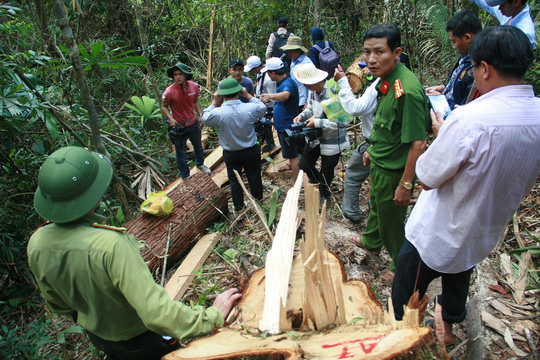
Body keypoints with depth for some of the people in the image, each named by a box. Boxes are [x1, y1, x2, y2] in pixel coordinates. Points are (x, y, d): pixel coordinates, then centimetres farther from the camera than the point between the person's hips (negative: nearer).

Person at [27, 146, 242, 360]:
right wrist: (213, 315, -30)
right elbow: (156, 313, -41)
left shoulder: (36, 245, -19)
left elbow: (57, 304, -1)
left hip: (97, 336, 6)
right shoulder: (110, 245, -42)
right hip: (139, 339, -5)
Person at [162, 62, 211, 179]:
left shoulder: (194, 86, -11)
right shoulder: (169, 91, -24)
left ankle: (200, 164, 56)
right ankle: (185, 175, 33)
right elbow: (164, 106, -9)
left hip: (193, 123, 4)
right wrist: (170, 118, -24)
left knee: (198, 146, 27)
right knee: (181, 152, 11)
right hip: (179, 126, -4)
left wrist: (200, 115, -2)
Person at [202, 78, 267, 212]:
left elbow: (205, 119, -2)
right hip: (251, 151, 1)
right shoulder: (250, 108, -21)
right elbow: (263, 108, 3)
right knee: (254, 177, 21)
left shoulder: (218, 113, -23)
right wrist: (248, 95, 3)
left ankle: (239, 207, 33)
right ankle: (258, 201, 40)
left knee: (234, 181, 18)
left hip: (230, 154, -1)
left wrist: (214, 102, -1)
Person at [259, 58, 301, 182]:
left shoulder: (288, 83, -26)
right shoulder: (281, 83, 8)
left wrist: (271, 96, -64)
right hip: (283, 124, 10)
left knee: (293, 155, -4)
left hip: (287, 125, -10)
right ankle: (291, 165, 53)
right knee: (289, 151, 30)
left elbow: (285, 95, -49)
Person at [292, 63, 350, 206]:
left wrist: (317, 122, -27)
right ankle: (320, 184, 43)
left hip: (332, 142, -7)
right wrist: (302, 115, -8)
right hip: (316, 137, 7)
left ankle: (324, 195, 43)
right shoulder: (313, 91, -5)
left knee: (326, 172, 12)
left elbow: (342, 122, -31)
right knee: (304, 164, 14)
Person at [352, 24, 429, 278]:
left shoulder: (407, 91, -30)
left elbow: (418, 144, -29)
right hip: (379, 164, 9)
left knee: (392, 222, 12)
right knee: (376, 205, 30)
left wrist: (405, 184, -25)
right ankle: (371, 242, 58)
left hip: (393, 171, -9)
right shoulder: (386, 81, -1)